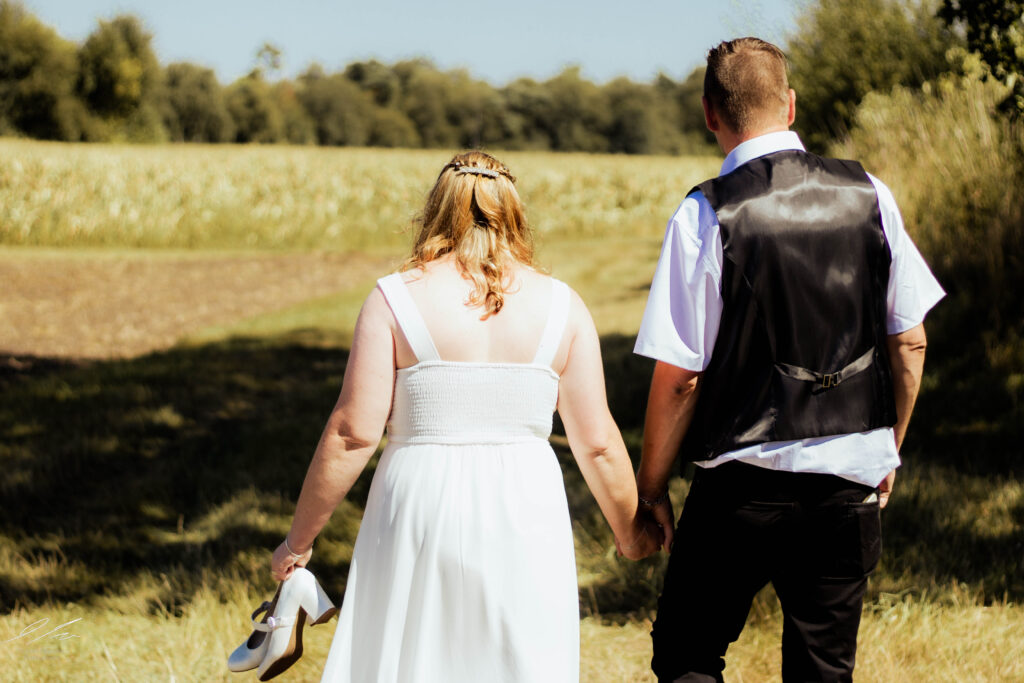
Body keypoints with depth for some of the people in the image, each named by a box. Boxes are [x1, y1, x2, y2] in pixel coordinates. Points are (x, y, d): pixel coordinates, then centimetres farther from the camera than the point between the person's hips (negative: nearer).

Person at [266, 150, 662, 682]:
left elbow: (353, 433, -8)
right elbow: (596, 443, 3)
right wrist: (629, 532, 18)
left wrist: (299, 540, 1)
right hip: (525, 514, 1)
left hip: (421, 505, -1)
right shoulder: (560, 307, 2)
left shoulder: (396, 299, -3)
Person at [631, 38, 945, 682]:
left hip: (744, 481, -4)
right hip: (851, 482, 4)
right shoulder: (869, 195, 1)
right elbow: (909, 343, 6)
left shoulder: (706, 215, -11)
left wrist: (651, 486, 1)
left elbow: (679, 375, -11)